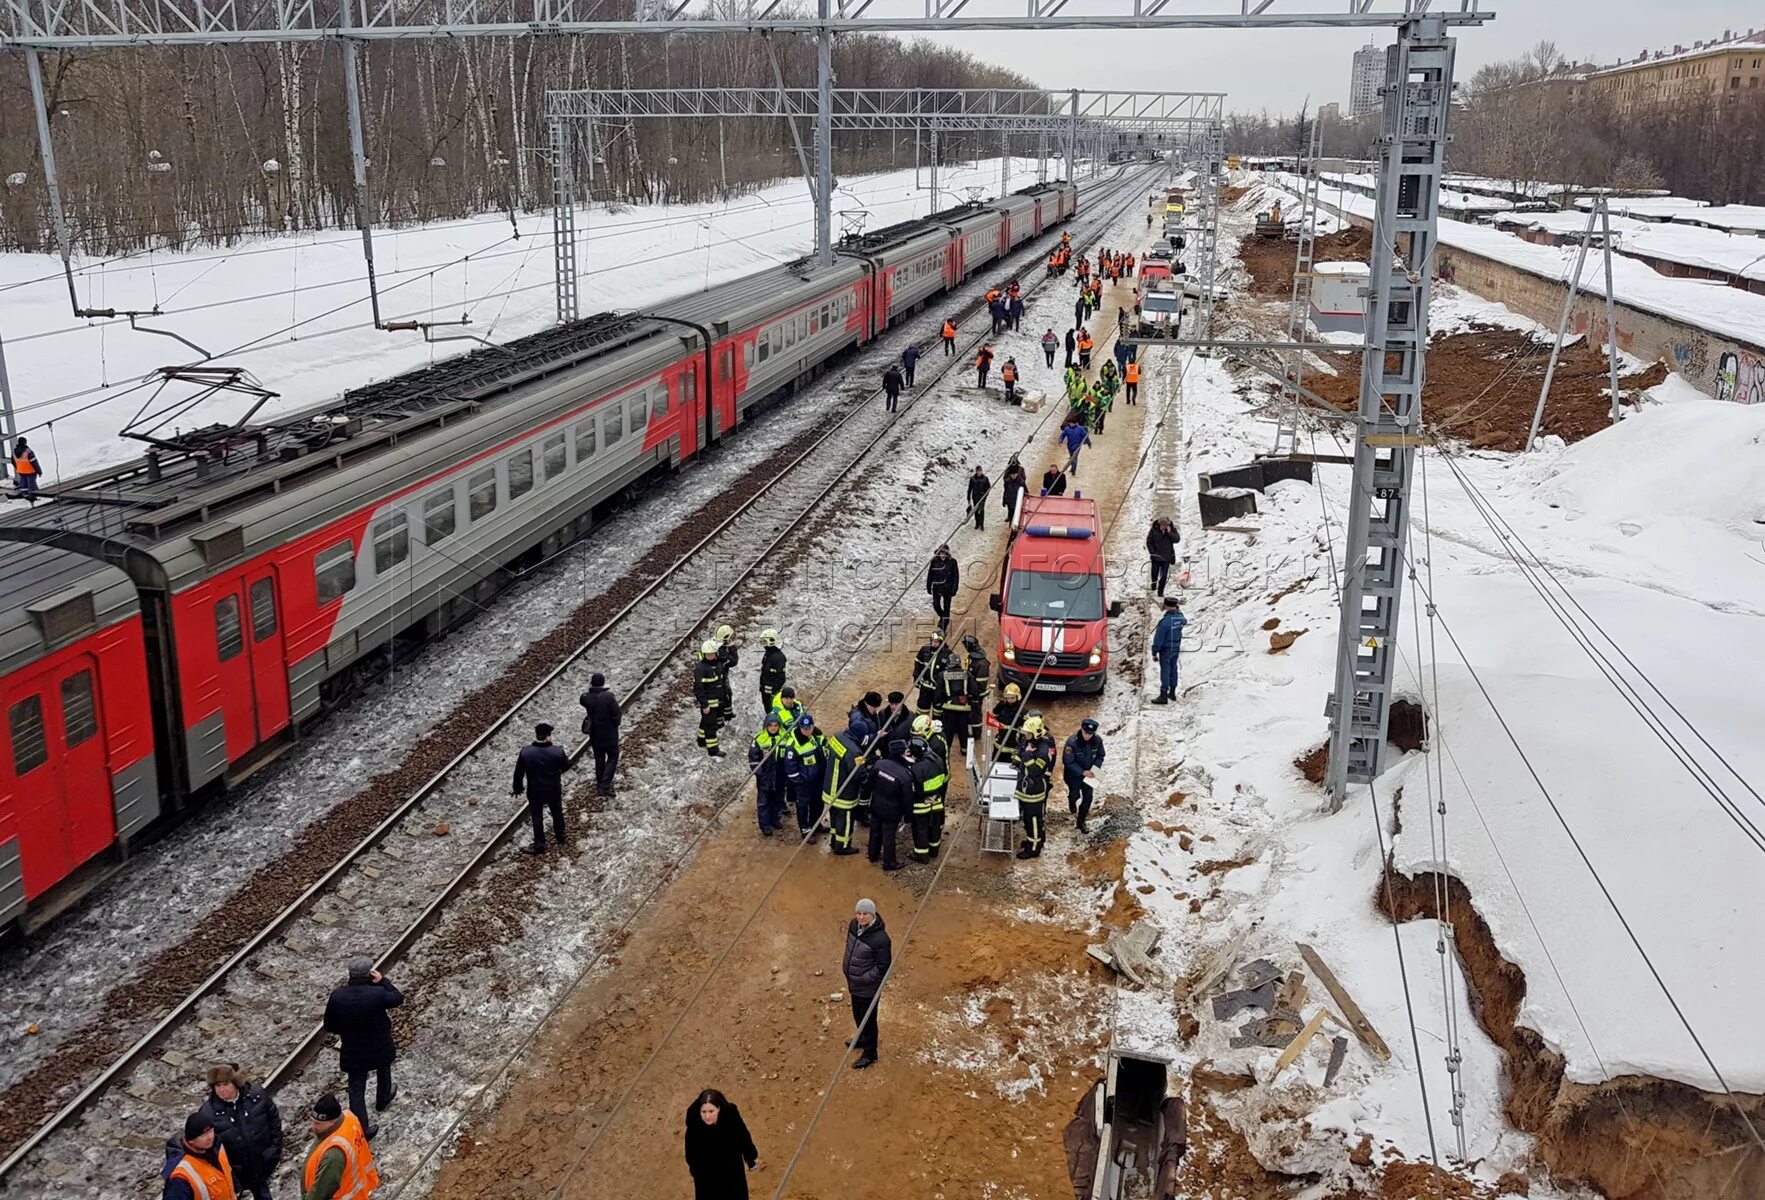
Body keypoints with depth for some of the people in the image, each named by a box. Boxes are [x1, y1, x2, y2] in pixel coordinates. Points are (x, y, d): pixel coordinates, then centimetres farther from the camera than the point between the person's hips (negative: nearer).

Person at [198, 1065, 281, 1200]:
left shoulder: (257, 1095, -16)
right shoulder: (208, 1112, -23)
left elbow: (274, 1120, -3)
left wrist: (275, 1150, -3)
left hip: (262, 1162, 2)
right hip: (233, 1170, -2)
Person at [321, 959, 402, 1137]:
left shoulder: (337, 997, -17)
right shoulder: (377, 994, -25)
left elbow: (329, 1026, -5)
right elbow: (398, 999, -5)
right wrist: (383, 981, -7)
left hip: (353, 1052, 0)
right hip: (379, 1048, 0)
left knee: (356, 1089, 11)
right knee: (383, 1069, 32)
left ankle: (361, 1128, 14)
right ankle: (383, 1099, 54)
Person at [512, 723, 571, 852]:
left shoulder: (525, 753, -19)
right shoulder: (557, 752, -22)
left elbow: (518, 773, -8)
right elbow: (566, 766, -5)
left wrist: (518, 788, 9)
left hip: (534, 792, 0)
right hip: (554, 790, 0)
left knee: (537, 817, 16)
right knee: (557, 813, 23)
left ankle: (539, 845, 24)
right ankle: (560, 838, 41)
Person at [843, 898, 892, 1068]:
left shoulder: (880, 938, -30)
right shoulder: (854, 925, -8)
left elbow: (883, 967, -22)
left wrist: (864, 978, -20)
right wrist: (846, 966, 8)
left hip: (869, 987, -8)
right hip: (854, 983, 8)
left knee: (868, 1019, 8)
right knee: (857, 1014, 27)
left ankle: (870, 1053, 27)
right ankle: (863, 1038, 52)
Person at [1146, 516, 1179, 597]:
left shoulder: (1172, 530, -4)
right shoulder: (1154, 530, -8)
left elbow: (1177, 539, -13)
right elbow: (1149, 542, -3)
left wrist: (1169, 533, -23)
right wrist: (1152, 552, -9)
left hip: (1166, 557, 0)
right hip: (1156, 556, 0)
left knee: (1164, 576, 1)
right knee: (1154, 573, 12)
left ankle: (1160, 592, 13)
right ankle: (1153, 588, 38)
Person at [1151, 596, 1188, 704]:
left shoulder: (1165, 621, -25)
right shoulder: (1180, 618, -4)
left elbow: (1158, 638, -21)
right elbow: (1184, 621, 24)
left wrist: (1154, 652, -14)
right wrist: (1179, 612, 30)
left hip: (1166, 650, -7)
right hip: (1176, 648, 7)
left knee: (1165, 671, -2)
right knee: (1173, 669, 18)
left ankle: (1163, 696, 0)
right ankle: (1172, 692, 30)